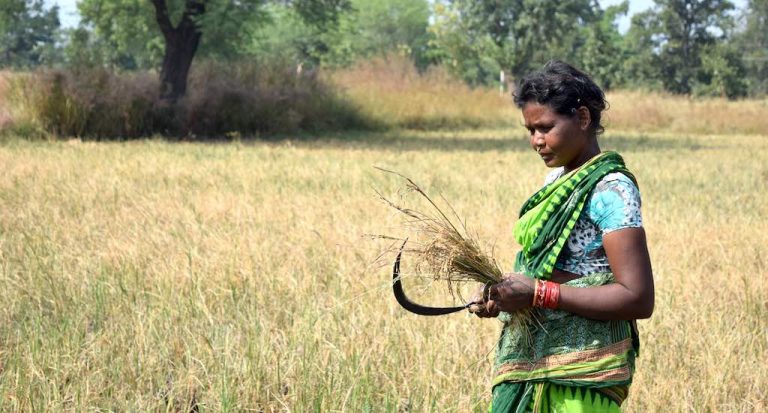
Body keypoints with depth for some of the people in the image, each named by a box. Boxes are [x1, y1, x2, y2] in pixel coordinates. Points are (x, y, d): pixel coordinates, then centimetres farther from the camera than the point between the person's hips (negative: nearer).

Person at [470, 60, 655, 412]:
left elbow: (637, 299, -20)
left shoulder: (611, 189, -14)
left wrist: (539, 294, -22)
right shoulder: (557, 179, 12)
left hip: (581, 377, -8)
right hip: (531, 362, 8)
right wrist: (506, 296, 3)